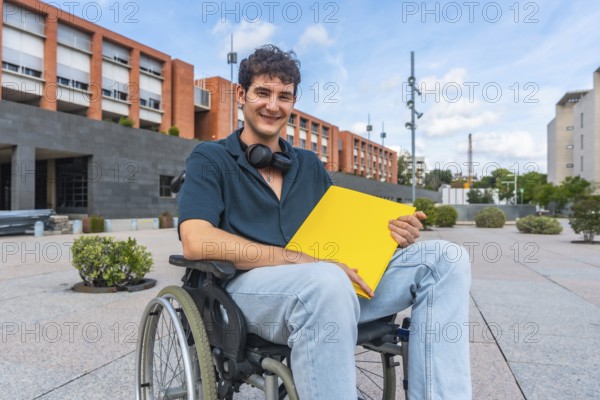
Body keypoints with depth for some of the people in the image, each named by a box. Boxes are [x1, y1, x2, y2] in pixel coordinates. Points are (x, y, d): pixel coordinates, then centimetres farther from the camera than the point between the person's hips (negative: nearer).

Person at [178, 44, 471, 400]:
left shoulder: (310, 165, 21)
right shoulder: (210, 158, 4)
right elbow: (197, 242, -13)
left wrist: (392, 234, -2)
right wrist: (305, 261, -19)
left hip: (326, 284, 6)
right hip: (250, 285, -5)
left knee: (444, 259, -7)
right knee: (326, 281, -39)